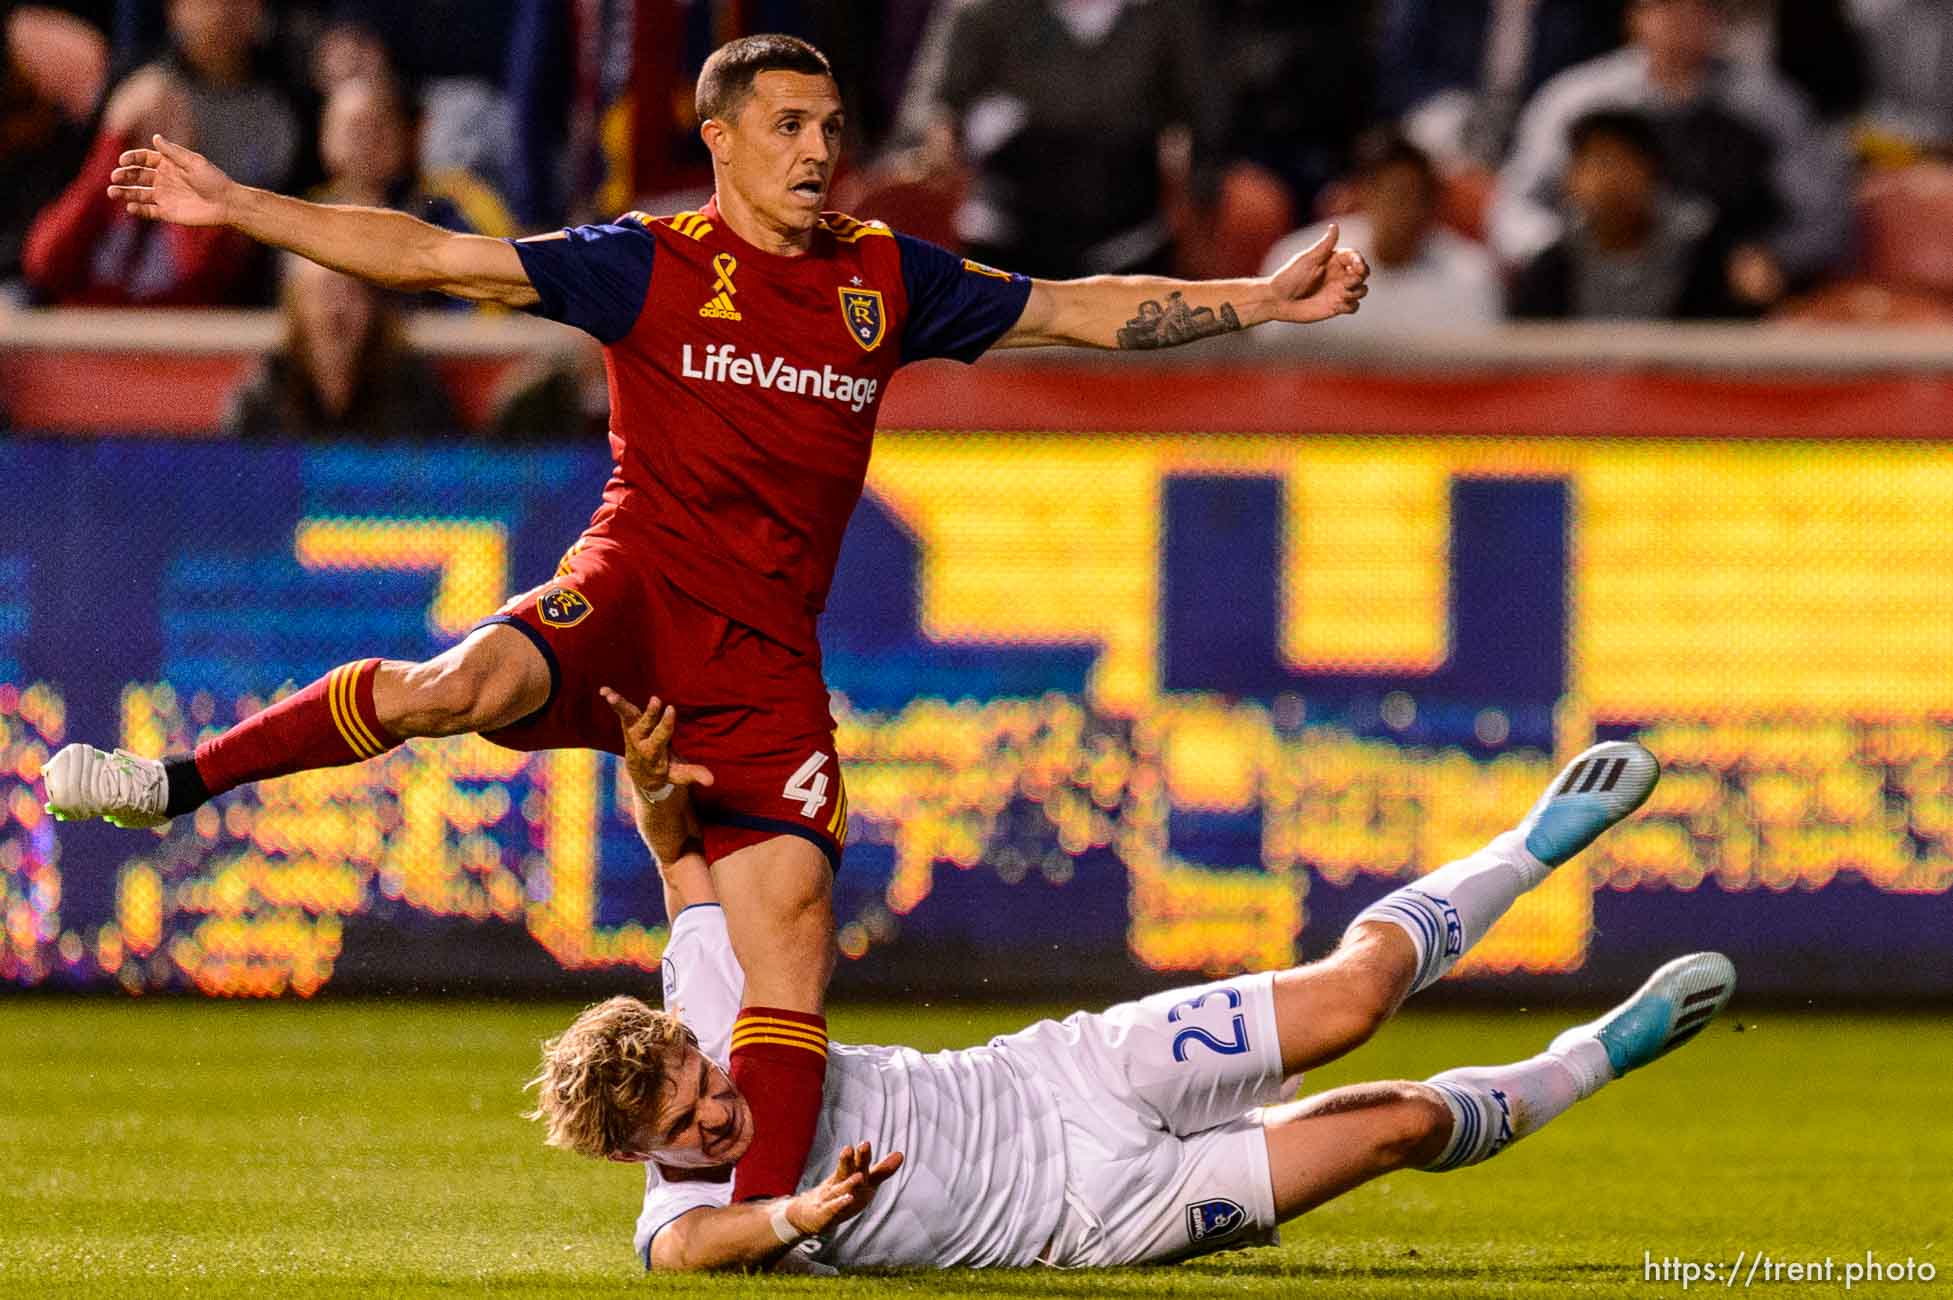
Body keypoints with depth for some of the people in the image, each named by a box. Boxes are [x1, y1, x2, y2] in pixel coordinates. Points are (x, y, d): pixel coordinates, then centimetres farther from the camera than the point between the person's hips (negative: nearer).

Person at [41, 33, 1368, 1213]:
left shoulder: (887, 279, 11)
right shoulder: (652, 265, 2)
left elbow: (1085, 310, 18)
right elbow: (430, 256, 1)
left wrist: (1265, 299, 12)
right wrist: (233, 207, -4)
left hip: (766, 655, 3)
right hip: (637, 591, -3)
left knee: (795, 912, -11)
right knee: (473, 683, -33)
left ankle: (763, 1216, -6)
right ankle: (187, 781, -18)